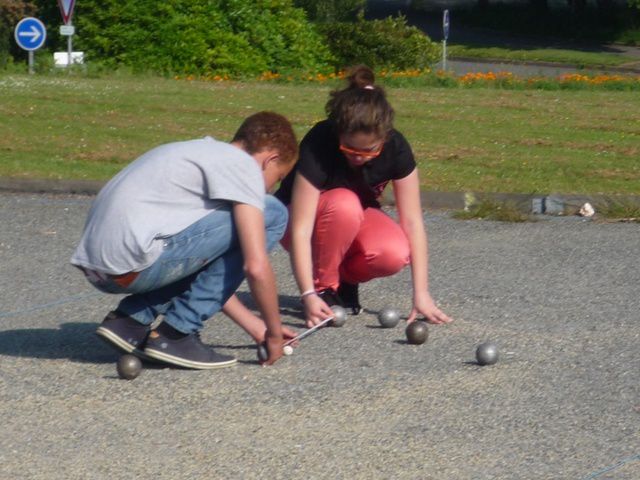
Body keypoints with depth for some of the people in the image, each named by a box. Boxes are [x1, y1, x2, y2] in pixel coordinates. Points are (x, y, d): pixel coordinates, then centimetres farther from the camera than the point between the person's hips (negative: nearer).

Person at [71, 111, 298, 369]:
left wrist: (253, 325, 29)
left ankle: (132, 318, 13)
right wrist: (273, 332, 5)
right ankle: (176, 332, -2)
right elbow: (256, 267, -9)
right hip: (135, 261, -10)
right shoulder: (245, 166, -1)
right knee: (271, 214, -1)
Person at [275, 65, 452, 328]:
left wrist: (421, 294, -25)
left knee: (396, 254, -31)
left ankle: (344, 278, 0)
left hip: (356, 220, 3)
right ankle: (323, 287, -17)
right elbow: (300, 229, -37)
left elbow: (412, 220, -20)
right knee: (344, 205, -38)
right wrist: (308, 294, -46)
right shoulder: (318, 146, -33)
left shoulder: (395, 148, -22)